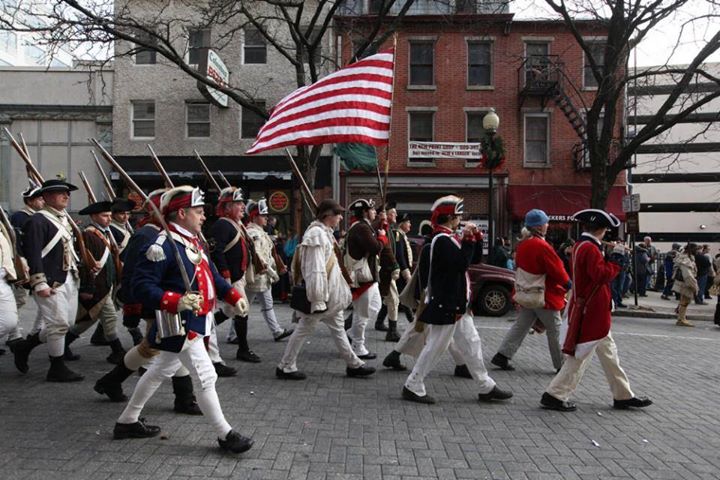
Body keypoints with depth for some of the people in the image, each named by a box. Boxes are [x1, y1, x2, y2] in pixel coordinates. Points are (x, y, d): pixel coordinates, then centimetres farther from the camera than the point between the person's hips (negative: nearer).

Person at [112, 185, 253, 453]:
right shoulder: (164, 246, -20)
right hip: (181, 326, -11)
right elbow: (141, 285, -24)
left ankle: (127, 422, 37)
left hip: (195, 322, 11)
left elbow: (212, 276, 17)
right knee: (207, 378, -5)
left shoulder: (194, 242, 12)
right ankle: (225, 435, 8)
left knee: (160, 372, 21)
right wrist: (176, 301, -35)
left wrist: (234, 297, 3)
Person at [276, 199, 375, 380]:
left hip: (330, 295, 10)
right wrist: (318, 300, -26)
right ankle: (285, 367, 13)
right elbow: (315, 270, -25)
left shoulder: (324, 233, 11)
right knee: (305, 328, 1)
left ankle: (353, 364, 25)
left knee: (338, 327, 15)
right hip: (319, 295, -10)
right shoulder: (316, 234, -21)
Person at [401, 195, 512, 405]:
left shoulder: (449, 238, 13)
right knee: (436, 346, -2)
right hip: (446, 306, -10)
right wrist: (468, 239, -20)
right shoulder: (442, 240, -18)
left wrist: (475, 238, 3)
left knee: (471, 343, 14)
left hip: (457, 305, 10)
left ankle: (486, 387, 23)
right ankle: (413, 387, 10)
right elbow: (461, 264, -27)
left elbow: (473, 259, 17)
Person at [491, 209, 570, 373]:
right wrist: (568, 284, 1)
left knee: (520, 326, 13)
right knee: (554, 330, 6)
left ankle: (502, 356, 10)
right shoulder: (542, 246, -22)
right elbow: (557, 269, -17)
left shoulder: (523, 244, 3)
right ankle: (561, 364, 15)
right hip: (545, 296, -7)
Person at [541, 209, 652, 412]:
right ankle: (555, 396, 3)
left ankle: (623, 396, 27)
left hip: (591, 311, 11)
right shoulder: (590, 248, -19)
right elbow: (602, 275, -25)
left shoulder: (581, 246, 12)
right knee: (580, 355, -3)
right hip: (591, 312, -11)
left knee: (609, 353, 17)